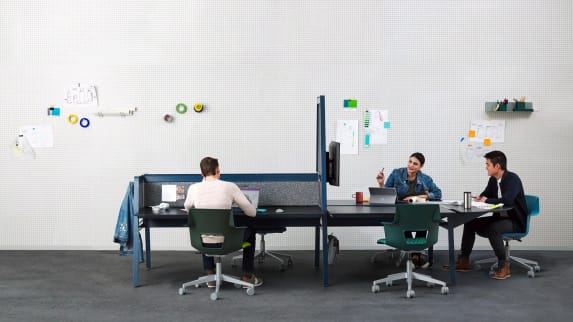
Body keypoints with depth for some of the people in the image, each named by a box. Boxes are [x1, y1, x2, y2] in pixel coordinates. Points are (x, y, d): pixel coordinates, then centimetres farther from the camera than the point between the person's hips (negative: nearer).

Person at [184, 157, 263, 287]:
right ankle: (247, 276, 28)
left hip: (204, 242, 3)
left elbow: (187, 207, 19)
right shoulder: (229, 186, -11)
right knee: (250, 231, 28)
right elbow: (252, 213, -1)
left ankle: (210, 275, 32)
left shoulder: (193, 188, -5)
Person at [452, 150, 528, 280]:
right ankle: (464, 261, 5)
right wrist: (479, 198, -6)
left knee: (492, 228, -34)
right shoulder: (493, 180, 4)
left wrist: (487, 200, -20)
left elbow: (507, 201, -36)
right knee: (470, 223, -1)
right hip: (499, 217, 9)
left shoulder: (513, 179, -20)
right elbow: (485, 196, 19)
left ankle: (504, 265, -19)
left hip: (516, 221, -9)